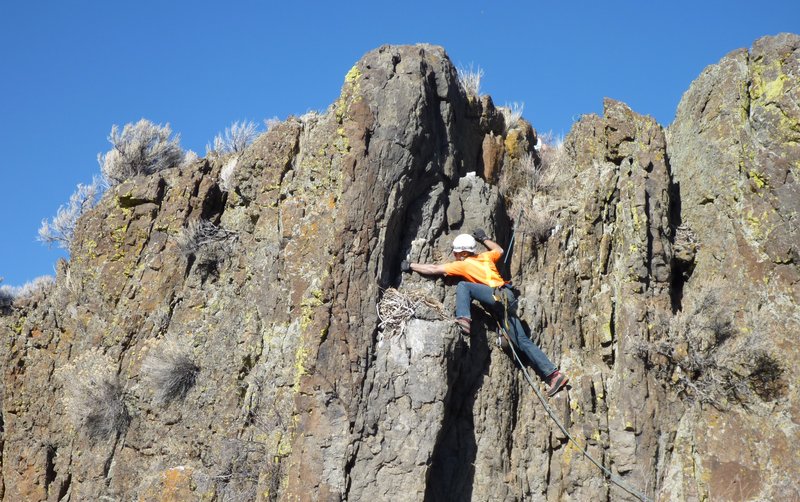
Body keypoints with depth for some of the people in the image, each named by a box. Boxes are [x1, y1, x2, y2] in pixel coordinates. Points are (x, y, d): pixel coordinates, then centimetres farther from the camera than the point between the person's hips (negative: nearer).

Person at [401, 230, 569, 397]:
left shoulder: (463, 265, 6)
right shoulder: (485, 257, 23)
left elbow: (434, 269, 7)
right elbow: (499, 251, 45)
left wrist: (410, 266, 17)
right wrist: (484, 239, 52)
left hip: (498, 295, -8)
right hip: (508, 298, 8)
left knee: (463, 285, -8)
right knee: (523, 342, 3)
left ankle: (464, 320, -26)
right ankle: (554, 375, -3)